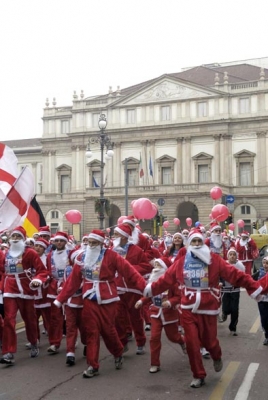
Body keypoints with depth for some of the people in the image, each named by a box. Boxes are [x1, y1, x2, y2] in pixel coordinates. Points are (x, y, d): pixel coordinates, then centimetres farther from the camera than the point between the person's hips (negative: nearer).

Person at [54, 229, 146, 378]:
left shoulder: (110, 255, -8)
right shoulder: (82, 257, 3)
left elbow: (129, 271, -13)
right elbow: (73, 280, 4)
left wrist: (144, 287, -20)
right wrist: (61, 298, 4)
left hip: (107, 299, -3)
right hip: (90, 300, 3)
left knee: (108, 330, 4)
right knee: (92, 332, 2)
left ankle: (119, 353, 33)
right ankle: (93, 366, 11)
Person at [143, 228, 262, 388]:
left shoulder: (214, 260, -6)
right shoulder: (181, 262, 0)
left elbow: (235, 274, -11)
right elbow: (166, 279, 4)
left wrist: (254, 287, -15)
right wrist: (151, 289, 4)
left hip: (208, 308, -1)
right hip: (189, 309, 2)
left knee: (209, 340, 10)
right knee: (192, 343, 1)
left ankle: (217, 357, 47)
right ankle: (199, 376, 20)